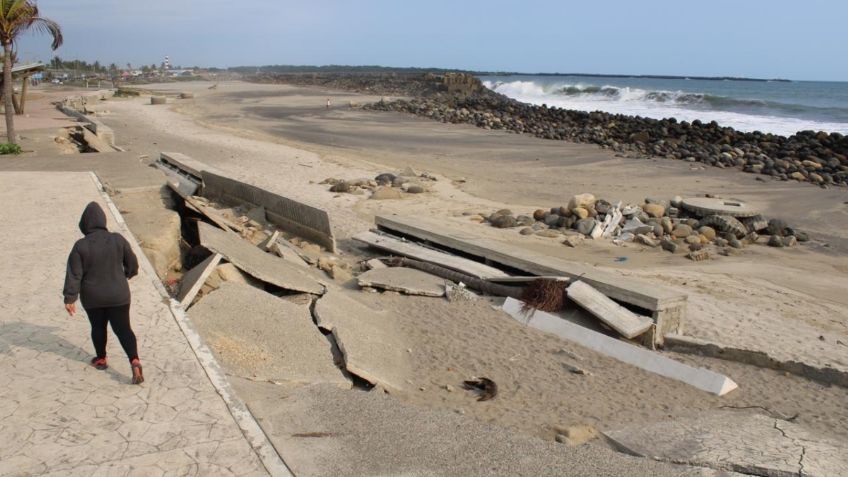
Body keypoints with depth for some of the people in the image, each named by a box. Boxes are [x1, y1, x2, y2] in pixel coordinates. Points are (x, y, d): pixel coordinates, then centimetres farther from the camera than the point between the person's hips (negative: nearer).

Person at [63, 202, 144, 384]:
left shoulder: (80, 246, -14)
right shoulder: (118, 240, -11)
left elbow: (73, 275, -11)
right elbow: (132, 263, 1)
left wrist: (70, 298, -3)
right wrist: (129, 273, 23)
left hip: (92, 297, 0)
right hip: (118, 295, 0)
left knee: (98, 327, 21)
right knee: (123, 328, 4)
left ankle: (101, 359, 38)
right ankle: (134, 361, -14)